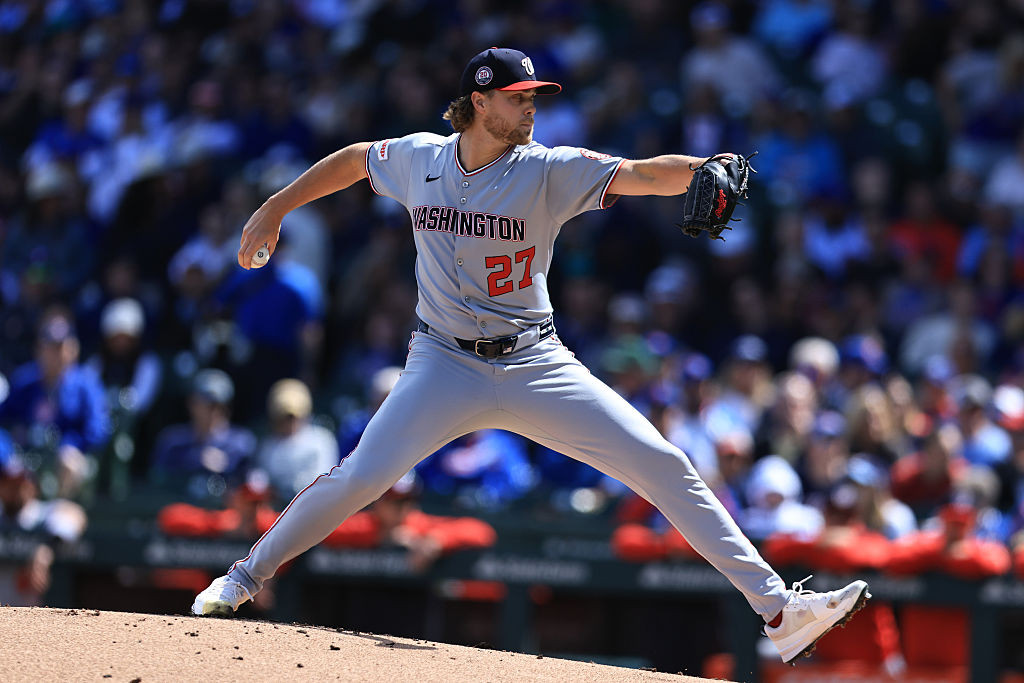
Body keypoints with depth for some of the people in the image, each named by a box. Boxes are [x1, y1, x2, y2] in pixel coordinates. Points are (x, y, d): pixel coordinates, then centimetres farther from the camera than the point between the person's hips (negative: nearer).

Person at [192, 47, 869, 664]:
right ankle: (244, 578, 8)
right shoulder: (418, 159, -3)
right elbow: (352, 160, 18)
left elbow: (643, 175, -24)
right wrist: (273, 211, 19)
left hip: (535, 365, 0)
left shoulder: (550, 171, -10)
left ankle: (777, 608, -7)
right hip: (447, 364, 0)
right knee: (359, 478, -16)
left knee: (663, 464, -9)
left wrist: (706, 170, -43)